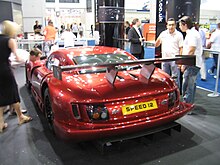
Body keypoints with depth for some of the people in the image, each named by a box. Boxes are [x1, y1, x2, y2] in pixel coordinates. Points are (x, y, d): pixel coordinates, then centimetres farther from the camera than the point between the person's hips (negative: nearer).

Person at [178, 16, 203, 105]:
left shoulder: (192, 34, -15)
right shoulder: (191, 33, 18)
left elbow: (191, 52, -19)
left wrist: (184, 64, -14)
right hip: (193, 64, 11)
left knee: (187, 86, -8)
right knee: (191, 85, 18)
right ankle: (190, 105, 29)